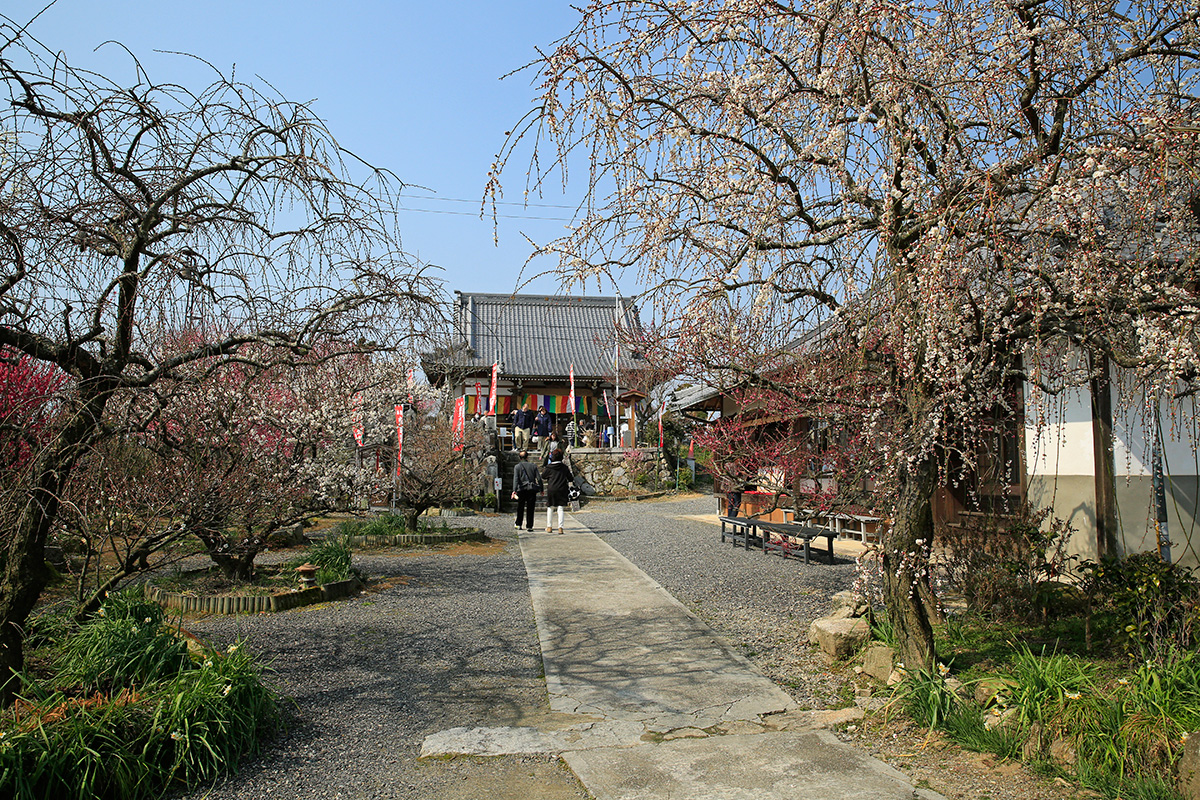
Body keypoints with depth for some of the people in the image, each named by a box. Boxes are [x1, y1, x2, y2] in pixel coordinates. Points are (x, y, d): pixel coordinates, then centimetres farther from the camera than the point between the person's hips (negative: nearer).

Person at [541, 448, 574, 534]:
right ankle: (560, 527, -4)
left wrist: (544, 470, 28)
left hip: (551, 489, 0)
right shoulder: (564, 467, 0)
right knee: (561, 509, 2)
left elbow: (543, 477, 11)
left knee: (550, 508, 13)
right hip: (562, 490, 0)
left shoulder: (548, 467, -3)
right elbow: (571, 478, 6)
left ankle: (549, 527, 17)